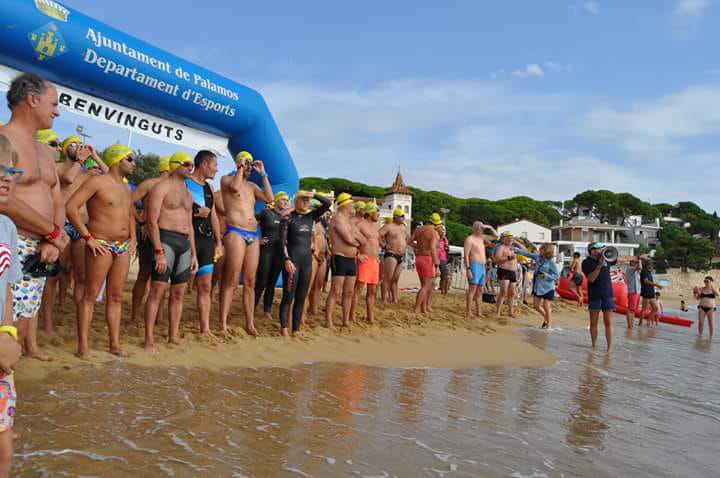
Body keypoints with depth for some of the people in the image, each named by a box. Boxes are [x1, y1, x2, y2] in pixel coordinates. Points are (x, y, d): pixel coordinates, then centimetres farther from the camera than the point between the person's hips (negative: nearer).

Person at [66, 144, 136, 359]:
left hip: (123, 247, 7)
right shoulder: (98, 182, -8)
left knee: (116, 297, 9)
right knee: (91, 295, -4)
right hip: (101, 245, -7)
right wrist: (88, 237, -16)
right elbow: (71, 207, -15)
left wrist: (133, 238, 16)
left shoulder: (127, 190, 17)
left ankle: (115, 343, 15)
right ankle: (83, 344, 1)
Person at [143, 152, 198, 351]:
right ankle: (149, 340, -4)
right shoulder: (161, 187, -2)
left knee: (179, 293, 7)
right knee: (157, 291, -8)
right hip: (166, 240, -7)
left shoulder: (188, 193, 21)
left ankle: (173, 336, 15)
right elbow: (152, 220, -10)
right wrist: (159, 251, -18)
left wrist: (193, 253, 17)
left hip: (185, 244, 7)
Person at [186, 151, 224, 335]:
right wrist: (194, 212, -15)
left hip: (206, 240, 7)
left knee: (205, 286, 6)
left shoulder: (209, 187, 19)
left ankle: (205, 328, 10)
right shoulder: (183, 183, -4)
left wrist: (218, 242, 18)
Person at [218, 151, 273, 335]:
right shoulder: (227, 178, 6)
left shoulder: (252, 186, 21)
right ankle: (223, 324, -9)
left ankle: (250, 323, 9)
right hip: (235, 232, -6)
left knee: (250, 282, 5)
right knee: (231, 281, -12)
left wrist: (263, 174, 9)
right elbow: (234, 187, -18)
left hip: (253, 235, 6)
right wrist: (240, 168, -4)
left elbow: (269, 198, 6)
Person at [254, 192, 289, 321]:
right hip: (266, 251, -5)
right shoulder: (266, 212, -4)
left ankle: (267, 310, 18)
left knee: (272, 283, 10)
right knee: (262, 282, -6)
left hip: (279, 253, 5)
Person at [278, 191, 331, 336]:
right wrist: (286, 259, -20)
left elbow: (327, 203, 7)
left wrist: (313, 195, -2)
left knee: (301, 297, 6)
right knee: (288, 296, -5)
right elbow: (282, 241, -9)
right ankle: (284, 327, 4)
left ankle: (296, 329, 12)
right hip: (292, 259, -5)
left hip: (307, 260, 5)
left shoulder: (310, 216, 12)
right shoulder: (288, 218, -2)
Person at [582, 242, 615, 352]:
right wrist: (599, 266, -22)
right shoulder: (586, 263, -4)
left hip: (607, 295, 2)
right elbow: (591, 279, -14)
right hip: (594, 296, -2)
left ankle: (610, 348, -3)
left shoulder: (605, 258, 6)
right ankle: (593, 346, 15)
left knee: (608, 322, -2)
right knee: (593, 323, 5)